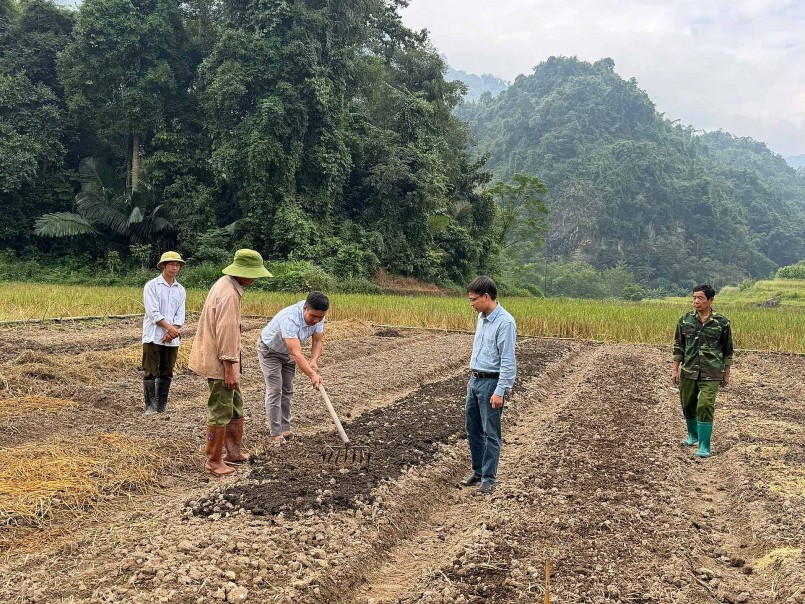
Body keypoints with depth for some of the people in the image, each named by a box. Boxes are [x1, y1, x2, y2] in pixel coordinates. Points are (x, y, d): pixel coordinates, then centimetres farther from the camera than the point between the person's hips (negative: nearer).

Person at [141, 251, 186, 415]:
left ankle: (161, 408, 15)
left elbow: (180, 315, 5)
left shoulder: (180, 290, 12)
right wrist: (170, 328, -17)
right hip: (153, 338, -4)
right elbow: (153, 312, -11)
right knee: (151, 373, -3)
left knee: (166, 374, 8)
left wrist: (172, 331, -12)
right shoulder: (151, 286, -2)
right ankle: (150, 408, 2)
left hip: (172, 339, 5)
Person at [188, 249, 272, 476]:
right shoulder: (229, 295, -23)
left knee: (235, 407, 19)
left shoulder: (226, 284, 10)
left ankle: (235, 452, 29)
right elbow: (226, 334, -25)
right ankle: (213, 461, 10)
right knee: (221, 412, -1)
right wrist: (229, 368, -21)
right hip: (220, 363, -11)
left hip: (224, 361, 11)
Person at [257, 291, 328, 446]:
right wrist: (312, 375, -53)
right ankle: (275, 433, -5)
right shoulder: (290, 319, -43)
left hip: (287, 351, 7)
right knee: (275, 391, -10)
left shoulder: (318, 316, -21)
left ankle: (285, 428, 18)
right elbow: (296, 353, -48)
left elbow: (318, 340, -13)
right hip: (270, 350, -7)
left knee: (287, 390, 10)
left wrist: (314, 361, -31)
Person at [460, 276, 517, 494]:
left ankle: (488, 478, 10)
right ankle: (478, 470, 28)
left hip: (491, 383, -9)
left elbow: (508, 361, -21)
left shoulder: (505, 322, -19)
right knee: (472, 427, 15)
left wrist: (500, 392, -23)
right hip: (475, 380, 9)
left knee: (491, 432, 1)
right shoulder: (481, 317, 9)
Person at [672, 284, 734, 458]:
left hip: (711, 374, -3)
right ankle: (693, 435, 38)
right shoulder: (685, 320, 2)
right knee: (688, 405, 13)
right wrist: (675, 369, 4)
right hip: (689, 371, 3)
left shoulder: (722, 322, -3)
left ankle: (704, 446, -4)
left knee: (705, 406, -12)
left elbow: (727, 349, 5)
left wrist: (726, 373, 8)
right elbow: (678, 346, 7)